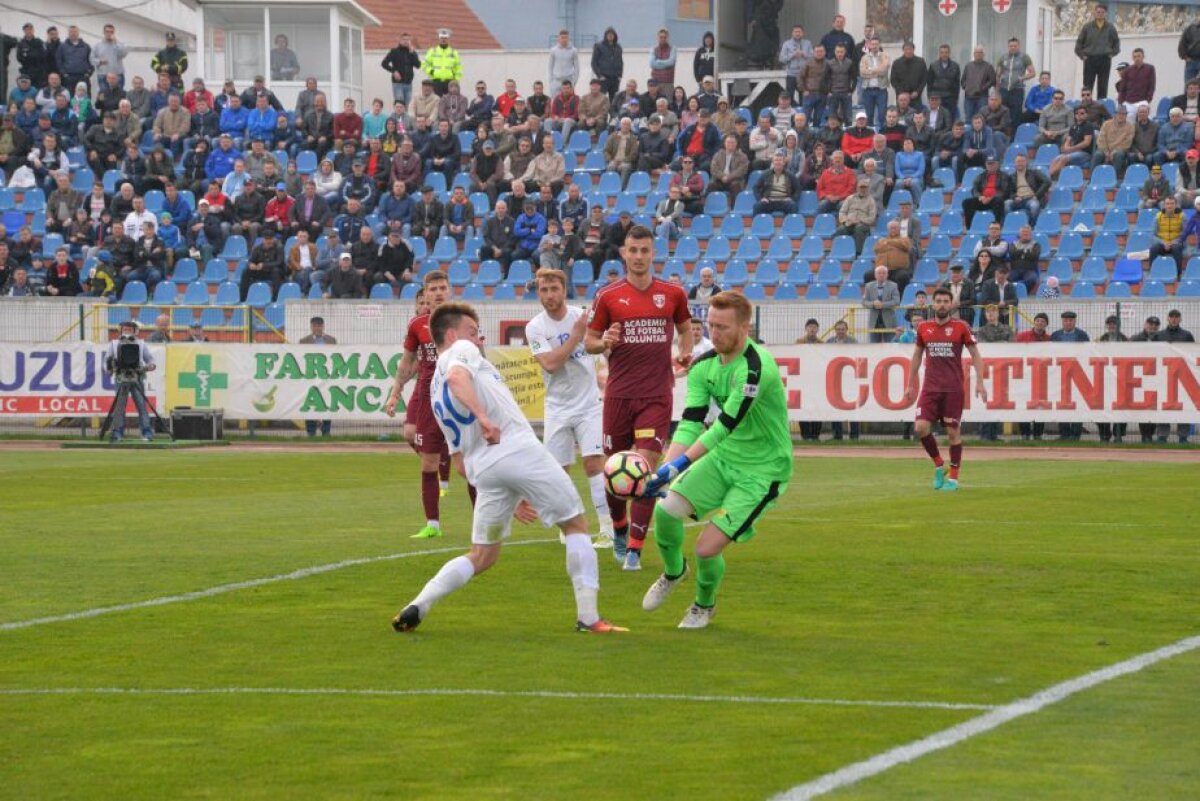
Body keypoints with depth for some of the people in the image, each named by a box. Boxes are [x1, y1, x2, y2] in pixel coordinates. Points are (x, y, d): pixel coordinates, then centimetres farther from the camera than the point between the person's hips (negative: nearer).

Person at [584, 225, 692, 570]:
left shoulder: (673, 294, 4)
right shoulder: (607, 296, 1)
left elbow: (685, 328, 21)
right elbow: (589, 341, 8)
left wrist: (685, 352, 1)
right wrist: (604, 342, -14)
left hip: (657, 396, -1)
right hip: (618, 395, 1)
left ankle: (634, 548, -6)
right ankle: (619, 528, 36)